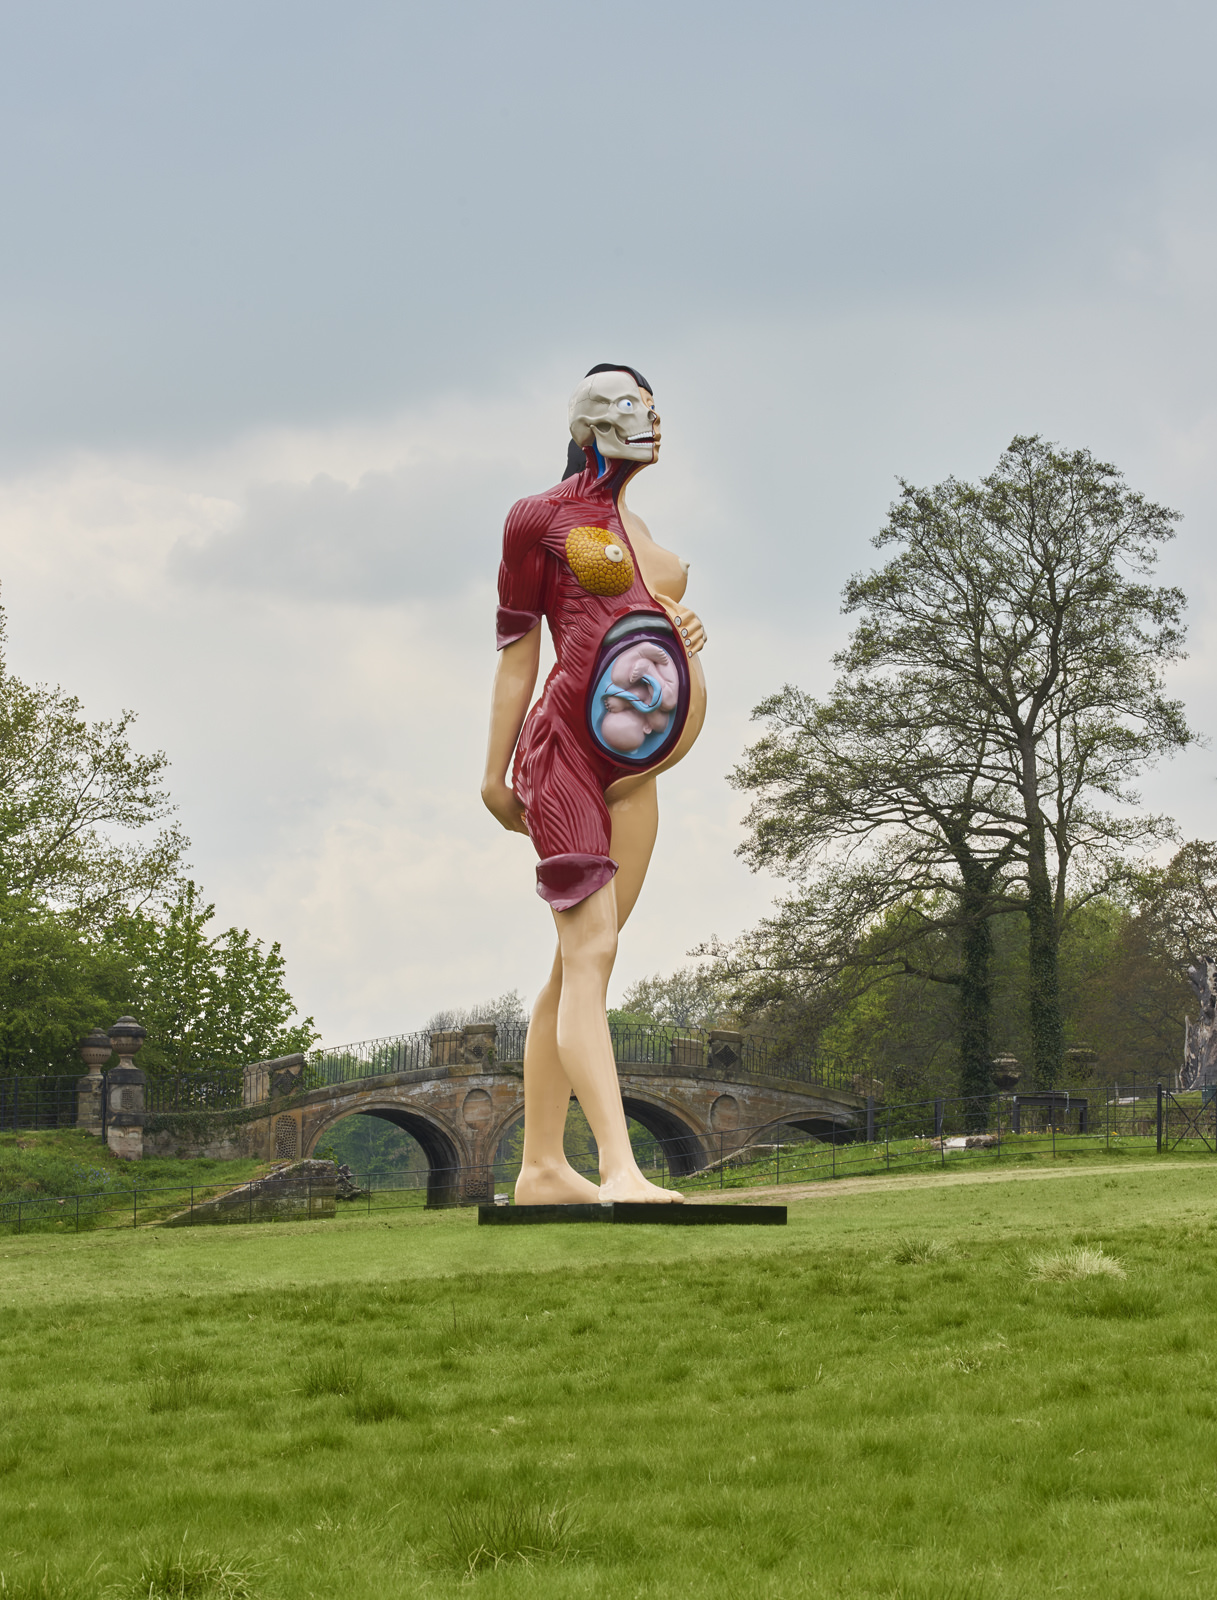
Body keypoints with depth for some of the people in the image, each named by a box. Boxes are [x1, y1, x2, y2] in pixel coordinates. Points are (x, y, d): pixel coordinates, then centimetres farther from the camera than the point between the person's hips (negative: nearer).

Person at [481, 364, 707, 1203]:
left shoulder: (639, 528, 23)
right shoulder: (539, 519, 2)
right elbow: (517, 652, 1)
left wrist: (684, 634, 6)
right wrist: (496, 775, 0)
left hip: (631, 769, 8)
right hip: (563, 747, -8)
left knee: (583, 964, 7)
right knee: (589, 952, -18)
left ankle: (543, 1166, 11)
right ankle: (620, 1169, -30)